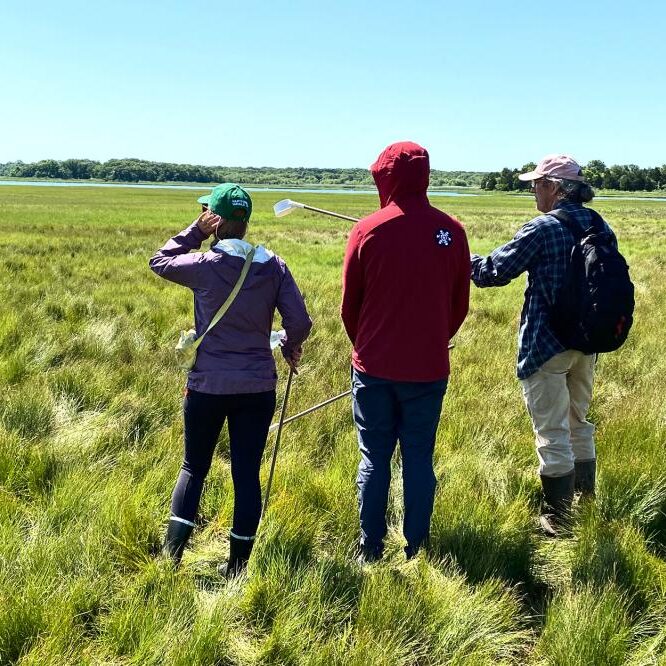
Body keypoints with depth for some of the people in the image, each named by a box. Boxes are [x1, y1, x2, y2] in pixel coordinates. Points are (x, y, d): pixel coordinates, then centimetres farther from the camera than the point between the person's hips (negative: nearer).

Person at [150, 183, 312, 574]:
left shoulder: (205, 265, -11)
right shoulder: (273, 266, -4)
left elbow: (160, 261, 8)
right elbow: (300, 322, -5)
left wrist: (196, 231, 5)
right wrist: (291, 349, 15)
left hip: (208, 386, -1)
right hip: (258, 388, 2)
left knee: (194, 467, 15)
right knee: (247, 474, 8)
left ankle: (171, 555, 12)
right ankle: (237, 567, 15)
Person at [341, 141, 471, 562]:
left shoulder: (368, 230, -9)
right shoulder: (451, 231, -4)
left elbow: (349, 302, 1)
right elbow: (460, 304, 4)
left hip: (375, 367, -1)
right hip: (429, 368, 1)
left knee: (374, 459, 10)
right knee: (420, 459, 10)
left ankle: (371, 551, 18)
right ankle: (416, 551, 16)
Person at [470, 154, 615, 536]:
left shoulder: (543, 228, -17)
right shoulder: (600, 228, 5)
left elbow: (495, 272, -12)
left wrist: (467, 260, 6)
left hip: (546, 344, -7)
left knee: (553, 434, 2)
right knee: (578, 424, 21)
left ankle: (557, 520, 10)